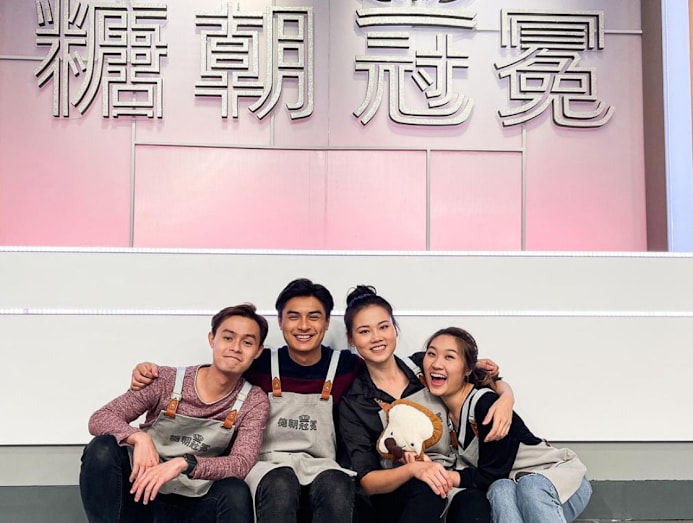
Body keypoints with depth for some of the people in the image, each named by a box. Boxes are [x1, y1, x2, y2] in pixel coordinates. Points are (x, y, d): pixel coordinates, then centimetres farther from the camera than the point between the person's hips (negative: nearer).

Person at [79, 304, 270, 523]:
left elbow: (241, 464, -17)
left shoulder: (254, 402, -3)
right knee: (102, 449, -27)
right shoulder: (167, 380, -5)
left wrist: (184, 463, -34)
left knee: (236, 492, -31)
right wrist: (139, 437, -29)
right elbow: (99, 419, -7)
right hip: (139, 492, 1)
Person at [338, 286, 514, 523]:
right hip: (397, 496, -1)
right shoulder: (353, 403, 3)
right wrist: (413, 469, -23)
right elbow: (367, 481, -4)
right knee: (428, 489, -36)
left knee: (473, 500, -33)